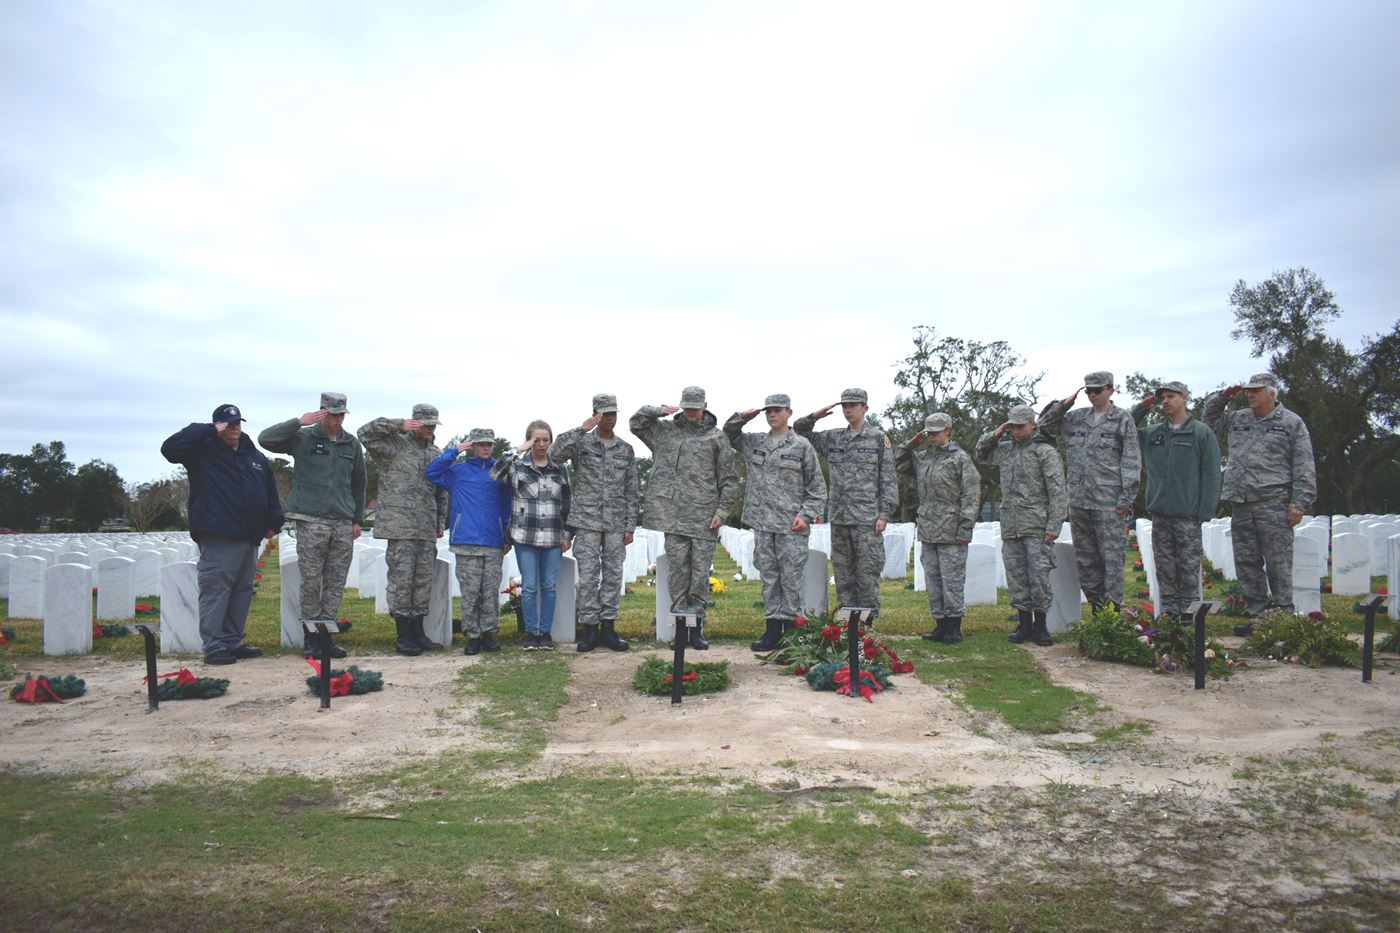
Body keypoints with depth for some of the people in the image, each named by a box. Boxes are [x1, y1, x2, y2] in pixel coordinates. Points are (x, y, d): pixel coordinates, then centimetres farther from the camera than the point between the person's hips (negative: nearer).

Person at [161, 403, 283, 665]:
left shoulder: (255, 456, 18)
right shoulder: (203, 451, 1)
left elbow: (270, 491, 21)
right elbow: (170, 447, -17)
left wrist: (274, 521, 11)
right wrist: (209, 430, -15)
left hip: (249, 536, 7)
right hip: (218, 537, -7)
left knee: (242, 591, 11)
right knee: (216, 590, -6)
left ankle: (233, 642, 20)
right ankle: (214, 647, -3)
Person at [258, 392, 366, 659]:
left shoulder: (352, 444, 14)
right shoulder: (303, 438, 2)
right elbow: (265, 439, -11)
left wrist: (358, 519, 15)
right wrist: (299, 422, -16)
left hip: (343, 524, 4)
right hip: (311, 521, -4)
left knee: (336, 582, 4)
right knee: (311, 581, -2)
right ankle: (310, 636, 8)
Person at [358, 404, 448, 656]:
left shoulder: (436, 454, 18)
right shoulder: (395, 445, -1)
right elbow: (364, 433, -16)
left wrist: (441, 523, 18)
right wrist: (399, 425, -18)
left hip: (427, 529, 6)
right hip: (400, 526, -6)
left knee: (424, 580, 9)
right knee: (401, 580, -4)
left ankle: (417, 632, 18)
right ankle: (403, 636, 3)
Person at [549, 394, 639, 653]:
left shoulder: (626, 449, 10)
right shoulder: (581, 442, 2)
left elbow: (631, 491, 10)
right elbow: (554, 453, -18)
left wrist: (630, 526, 5)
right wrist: (581, 430, -23)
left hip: (616, 523, 3)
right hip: (587, 520, -3)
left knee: (613, 574, 5)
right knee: (588, 575, -1)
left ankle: (608, 626, 14)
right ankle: (590, 628, 8)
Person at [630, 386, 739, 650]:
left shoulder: (717, 438, 6)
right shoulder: (666, 431, 13)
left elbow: (729, 480, 5)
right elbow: (636, 423, 20)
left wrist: (722, 512, -3)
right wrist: (659, 410, 3)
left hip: (704, 517, -1)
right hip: (674, 515, 1)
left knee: (700, 573, 1)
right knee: (677, 571, 3)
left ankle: (697, 627, 10)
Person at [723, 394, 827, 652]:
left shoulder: (802, 446, 1)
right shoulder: (753, 442, 12)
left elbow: (817, 486, 2)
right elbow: (728, 433, 25)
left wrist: (806, 514, -8)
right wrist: (744, 417, 7)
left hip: (791, 525, -4)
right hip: (762, 523, 4)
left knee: (791, 579, -2)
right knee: (769, 578, 8)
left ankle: (791, 629, 4)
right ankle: (772, 629, 14)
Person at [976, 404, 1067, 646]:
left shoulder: (1045, 452, -2)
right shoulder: (1004, 449, 15)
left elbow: (1057, 492, -6)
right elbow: (980, 454, 33)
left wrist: (1053, 526, -13)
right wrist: (995, 435, 14)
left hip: (1037, 526, -5)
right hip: (1010, 525, 5)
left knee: (1039, 576, -5)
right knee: (1016, 576, 7)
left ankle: (1040, 625, 6)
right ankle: (1024, 623, 15)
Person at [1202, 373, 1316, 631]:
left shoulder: (1292, 423, 3)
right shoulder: (1236, 420, 17)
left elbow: (1304, 468, -2)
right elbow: (1208, 418, 32)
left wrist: (1299, 503, -9)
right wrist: (1222, 397, 15)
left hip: (1274, 505, -5)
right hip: (1240, 504, 5)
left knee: (1278, 564, -3)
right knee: (1247, 564, 7)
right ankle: (1258, 614, 15)